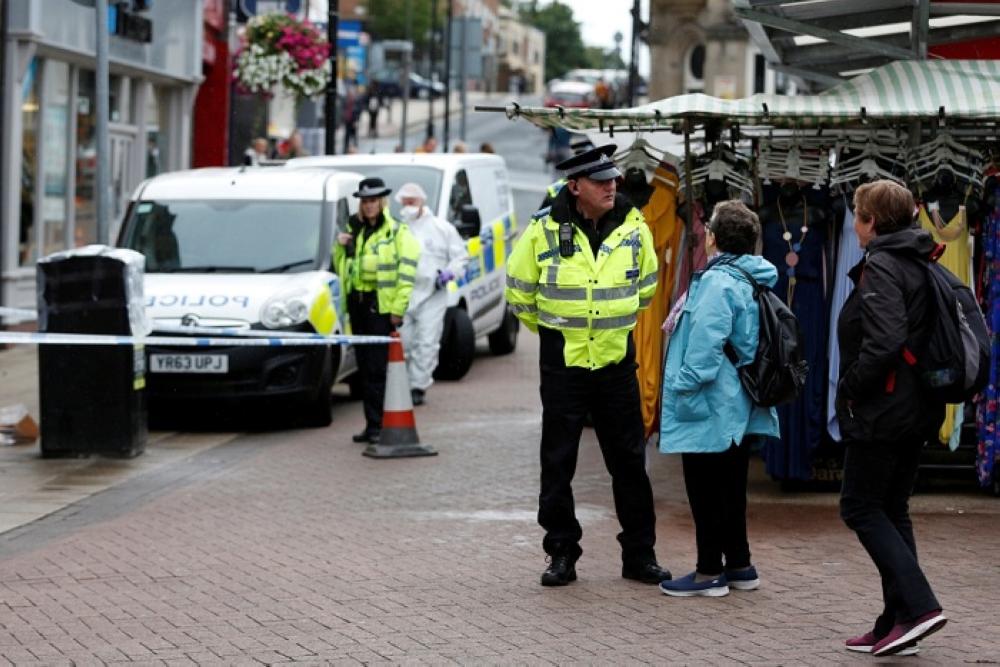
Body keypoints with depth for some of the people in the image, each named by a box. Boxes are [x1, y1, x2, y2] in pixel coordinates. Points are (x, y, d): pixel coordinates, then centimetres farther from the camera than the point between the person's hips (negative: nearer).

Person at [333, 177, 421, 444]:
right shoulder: (354, 231, 19)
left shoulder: (398, 233, -3)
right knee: (365, 368, 8)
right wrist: (340, 247, 6)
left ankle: (377, 425, -9)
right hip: (358, 303, 7)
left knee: (378, 369, -10)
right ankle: (372, 425, 12)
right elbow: (341, 268, 27)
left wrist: (398, 308, -17)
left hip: (382, 306, -7)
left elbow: (407, 272, -10)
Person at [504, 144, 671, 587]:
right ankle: (561, 554, 13)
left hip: (616, 359, 2)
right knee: (558, 462, 3)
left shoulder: (633, 227, 0)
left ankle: (639, 554, 14)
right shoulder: (544, 230, -8)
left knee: (629, 459, 6)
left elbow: (645, 285, 18)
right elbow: (519, 290, 6)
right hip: (563, 361, -2)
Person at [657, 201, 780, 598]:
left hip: (712, 407, -10)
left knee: (706, 490, 0)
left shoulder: (718, 282, -19)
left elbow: (705, 346, -25)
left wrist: (685, 388, -18)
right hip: (740, 408, 10)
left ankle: (709, 572, 5)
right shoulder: (752, 281, 12)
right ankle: (739, 565, 24)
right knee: (730, 487, 17)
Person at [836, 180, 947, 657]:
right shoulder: (920, 264, 13)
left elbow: (884, 340, -26)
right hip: (918, 410, 9)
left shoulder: (880, 266, -15)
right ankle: (897, 623, 13)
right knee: (892, 511, 14)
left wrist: (852, 387, -13)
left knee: (860, 507, -2)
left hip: (882, 410, -9)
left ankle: (918, 605, -12)